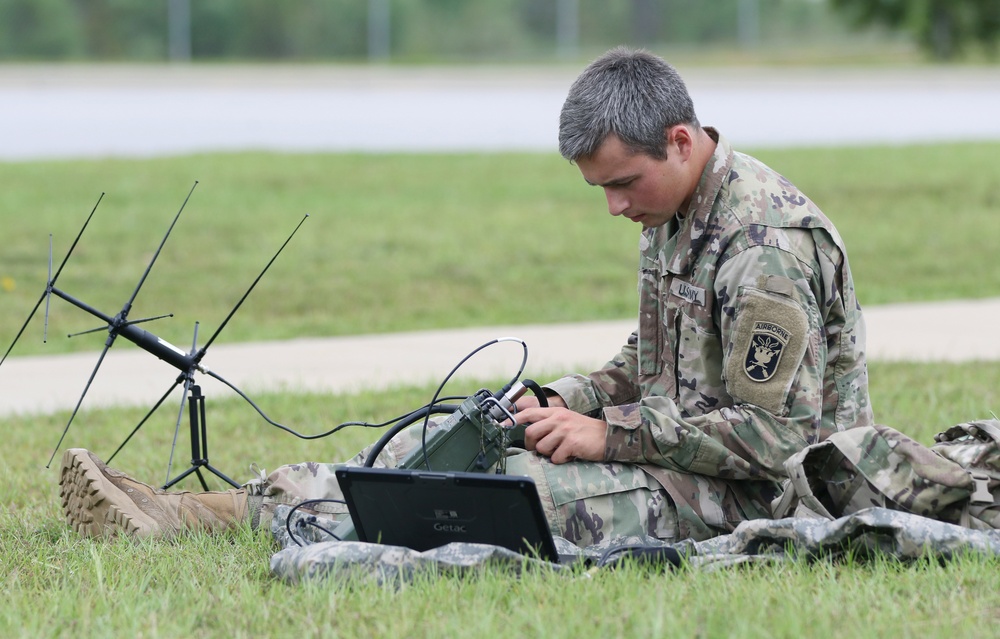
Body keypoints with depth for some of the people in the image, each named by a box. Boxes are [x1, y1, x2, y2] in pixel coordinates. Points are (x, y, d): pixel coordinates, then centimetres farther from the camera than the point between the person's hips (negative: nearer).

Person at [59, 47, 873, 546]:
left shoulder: (769, 245, -22)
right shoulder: (673, 214, 10)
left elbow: (771, 436, -24)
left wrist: (609, 434, -21)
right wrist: (565, 401, 1)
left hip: (756, 493, -9)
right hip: (678, 446, 9)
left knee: (525, 485, -28)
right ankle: (193, 512, -12)